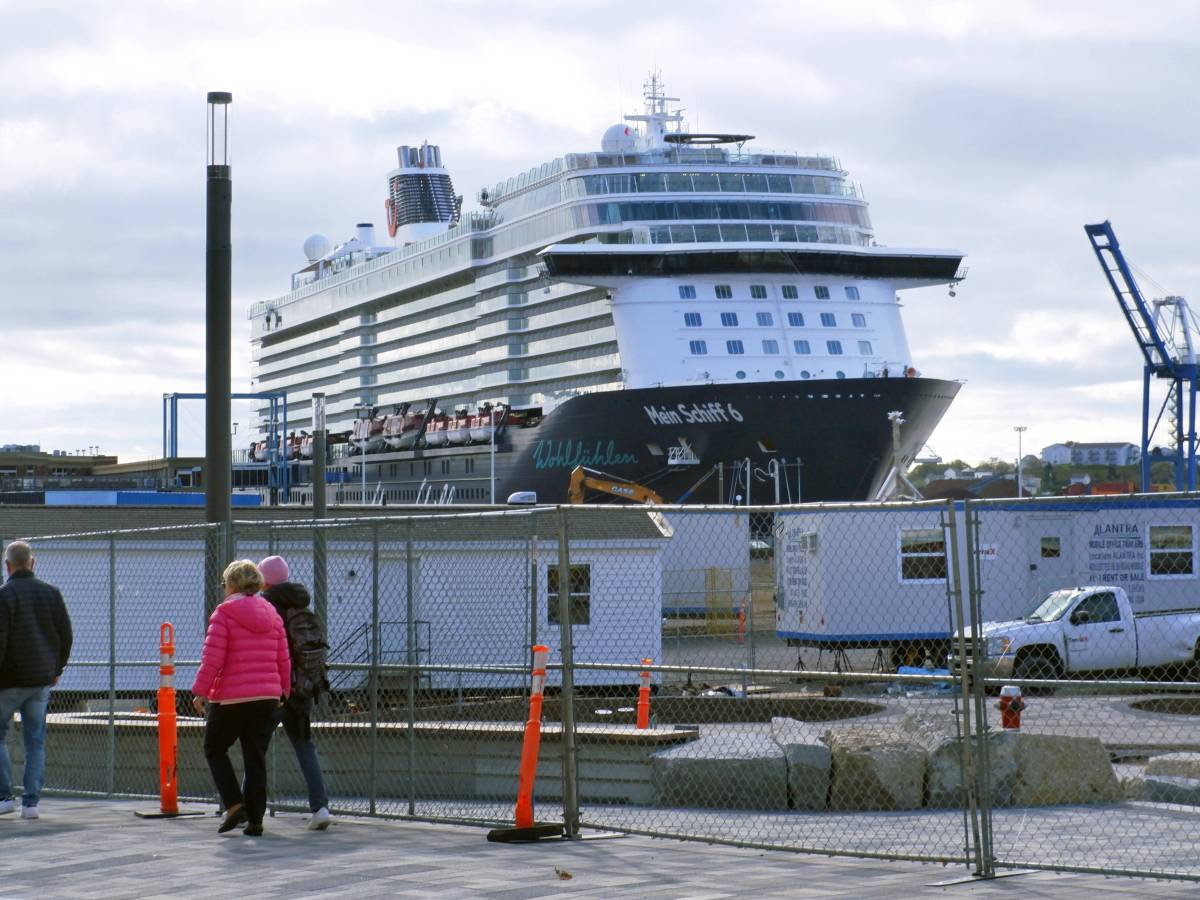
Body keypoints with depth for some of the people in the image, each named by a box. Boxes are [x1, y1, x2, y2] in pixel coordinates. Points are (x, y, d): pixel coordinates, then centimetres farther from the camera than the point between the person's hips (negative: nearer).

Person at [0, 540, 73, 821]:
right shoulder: (51, 593, 6)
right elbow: (65, 635, 9)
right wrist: (57, 669, 19)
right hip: (41, 681, 5)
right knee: (35, 740, 7)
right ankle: (31, 803, 4)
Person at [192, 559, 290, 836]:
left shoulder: (224, 613, -7)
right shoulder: (271, 614, 10)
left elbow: (213, 658, -12)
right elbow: (283, 660, 11)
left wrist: (200, 691, -5)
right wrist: (284, 691, 20)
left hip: (231, 699, -5)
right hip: (267, 697, 5)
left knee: (214, 749, 14)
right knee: (256, 758, 9)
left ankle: (234, 804, -1)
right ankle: (255, 819, 6)